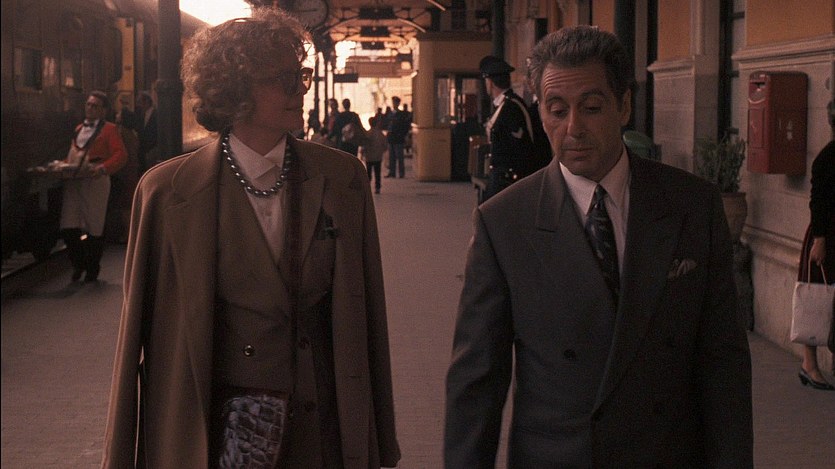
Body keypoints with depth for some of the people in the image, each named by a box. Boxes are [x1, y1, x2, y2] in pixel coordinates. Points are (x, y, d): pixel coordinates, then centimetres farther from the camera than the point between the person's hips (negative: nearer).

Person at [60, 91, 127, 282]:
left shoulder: (109, 129, 2)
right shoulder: (79, 129, 21)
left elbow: (120, 155, -8)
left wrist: (103, 168, -23)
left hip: (94, 182, -5)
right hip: (73, 181, 5)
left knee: (94, 227, 2)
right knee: (68, 227, -2)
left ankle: (92, 269, 15)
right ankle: (78, 264, 17)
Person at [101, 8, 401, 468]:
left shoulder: (343, 178, 0)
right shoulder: (166, 191, -7)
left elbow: (365, 314, 3)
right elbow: (142, 333, -3)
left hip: (321, 430, 2)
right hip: (212, 429, -2)